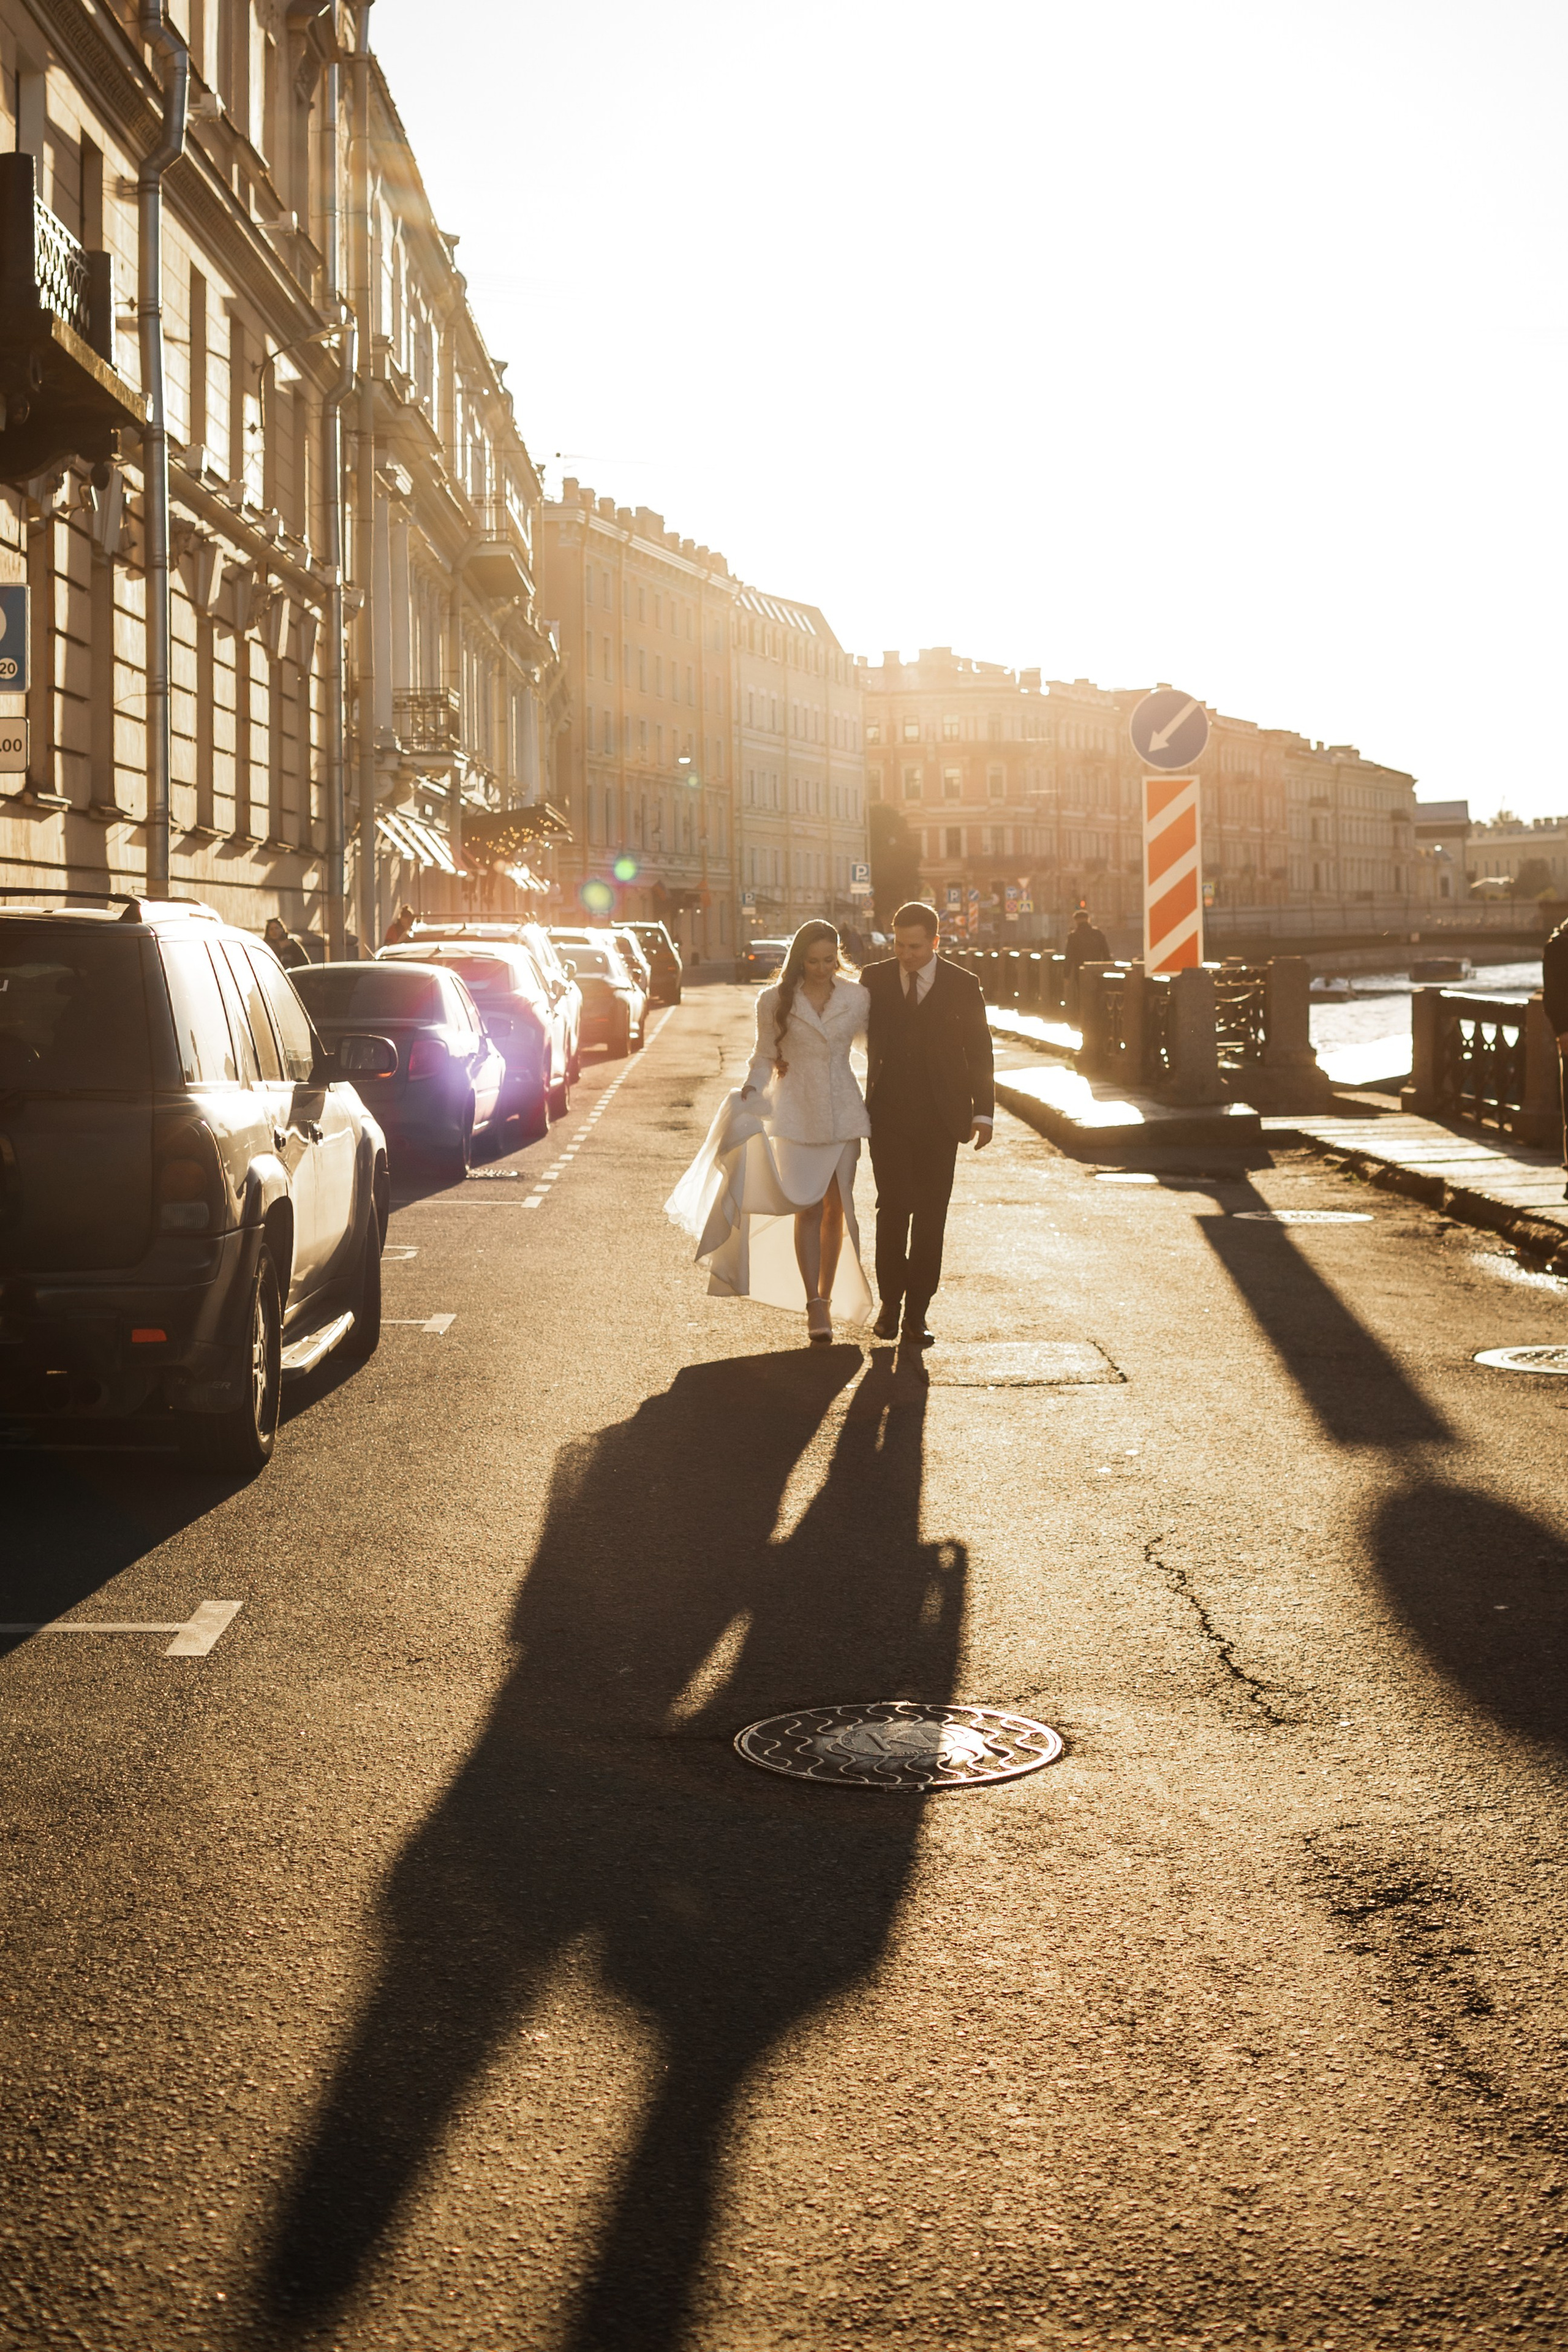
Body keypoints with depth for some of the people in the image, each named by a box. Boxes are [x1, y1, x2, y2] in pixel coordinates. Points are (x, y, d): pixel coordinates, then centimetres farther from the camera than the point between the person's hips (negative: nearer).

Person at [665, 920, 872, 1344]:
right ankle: (814, 1307, -10)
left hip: (843, 1113, 2)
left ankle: (826, 1297, 20)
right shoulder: (775, 1002, -1)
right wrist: (751, 1092, -11)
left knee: (835, 1209, 7)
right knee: (807, 1208, -10)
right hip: (796, 1115, -2)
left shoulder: (857, 998, 2)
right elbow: (764, 1057, 5)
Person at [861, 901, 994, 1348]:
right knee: (892, 1209, -3)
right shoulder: (874, 979, 3)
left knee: (930, 1216, 1)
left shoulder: (962, 987, 1)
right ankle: (891, 1301, 14)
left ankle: (916, 1313, 7)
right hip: (888, 1114, 0)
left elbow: (979, 1052, 5)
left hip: (939, 1118, 0)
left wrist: (983, 1113, 0)